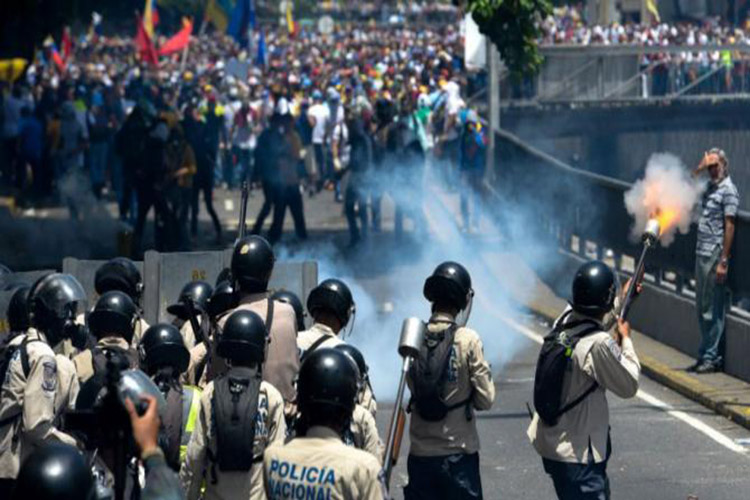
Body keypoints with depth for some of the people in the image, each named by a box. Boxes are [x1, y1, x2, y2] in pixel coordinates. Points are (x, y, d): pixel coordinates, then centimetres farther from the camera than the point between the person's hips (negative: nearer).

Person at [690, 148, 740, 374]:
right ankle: (705, 355, 20)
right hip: (702, 254, 9)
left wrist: (723, 262, -19)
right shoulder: (710, 187, 14)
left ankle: (711, 357, -1)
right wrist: (699, 169, 11)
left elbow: (729, 227, -15)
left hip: (715, 256, -9)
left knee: (713, 311, -5)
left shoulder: (728, 190, -10)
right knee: (702, 308, 13)